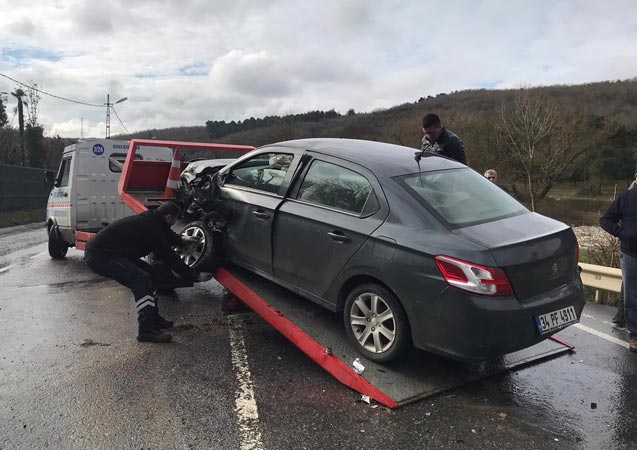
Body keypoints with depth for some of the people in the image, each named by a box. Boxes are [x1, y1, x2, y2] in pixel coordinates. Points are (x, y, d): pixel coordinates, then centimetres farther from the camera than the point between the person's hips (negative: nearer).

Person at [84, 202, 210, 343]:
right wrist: (196, 276, -7)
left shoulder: (149, 220, 7)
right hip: (100, 256, -11)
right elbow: (170, 259, -15)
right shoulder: (152, 230, -20)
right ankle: (147, 330, -15)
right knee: (142, 280, -19)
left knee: (147, 272, 14)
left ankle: (153, 318, 20)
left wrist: (182, 240, 41)